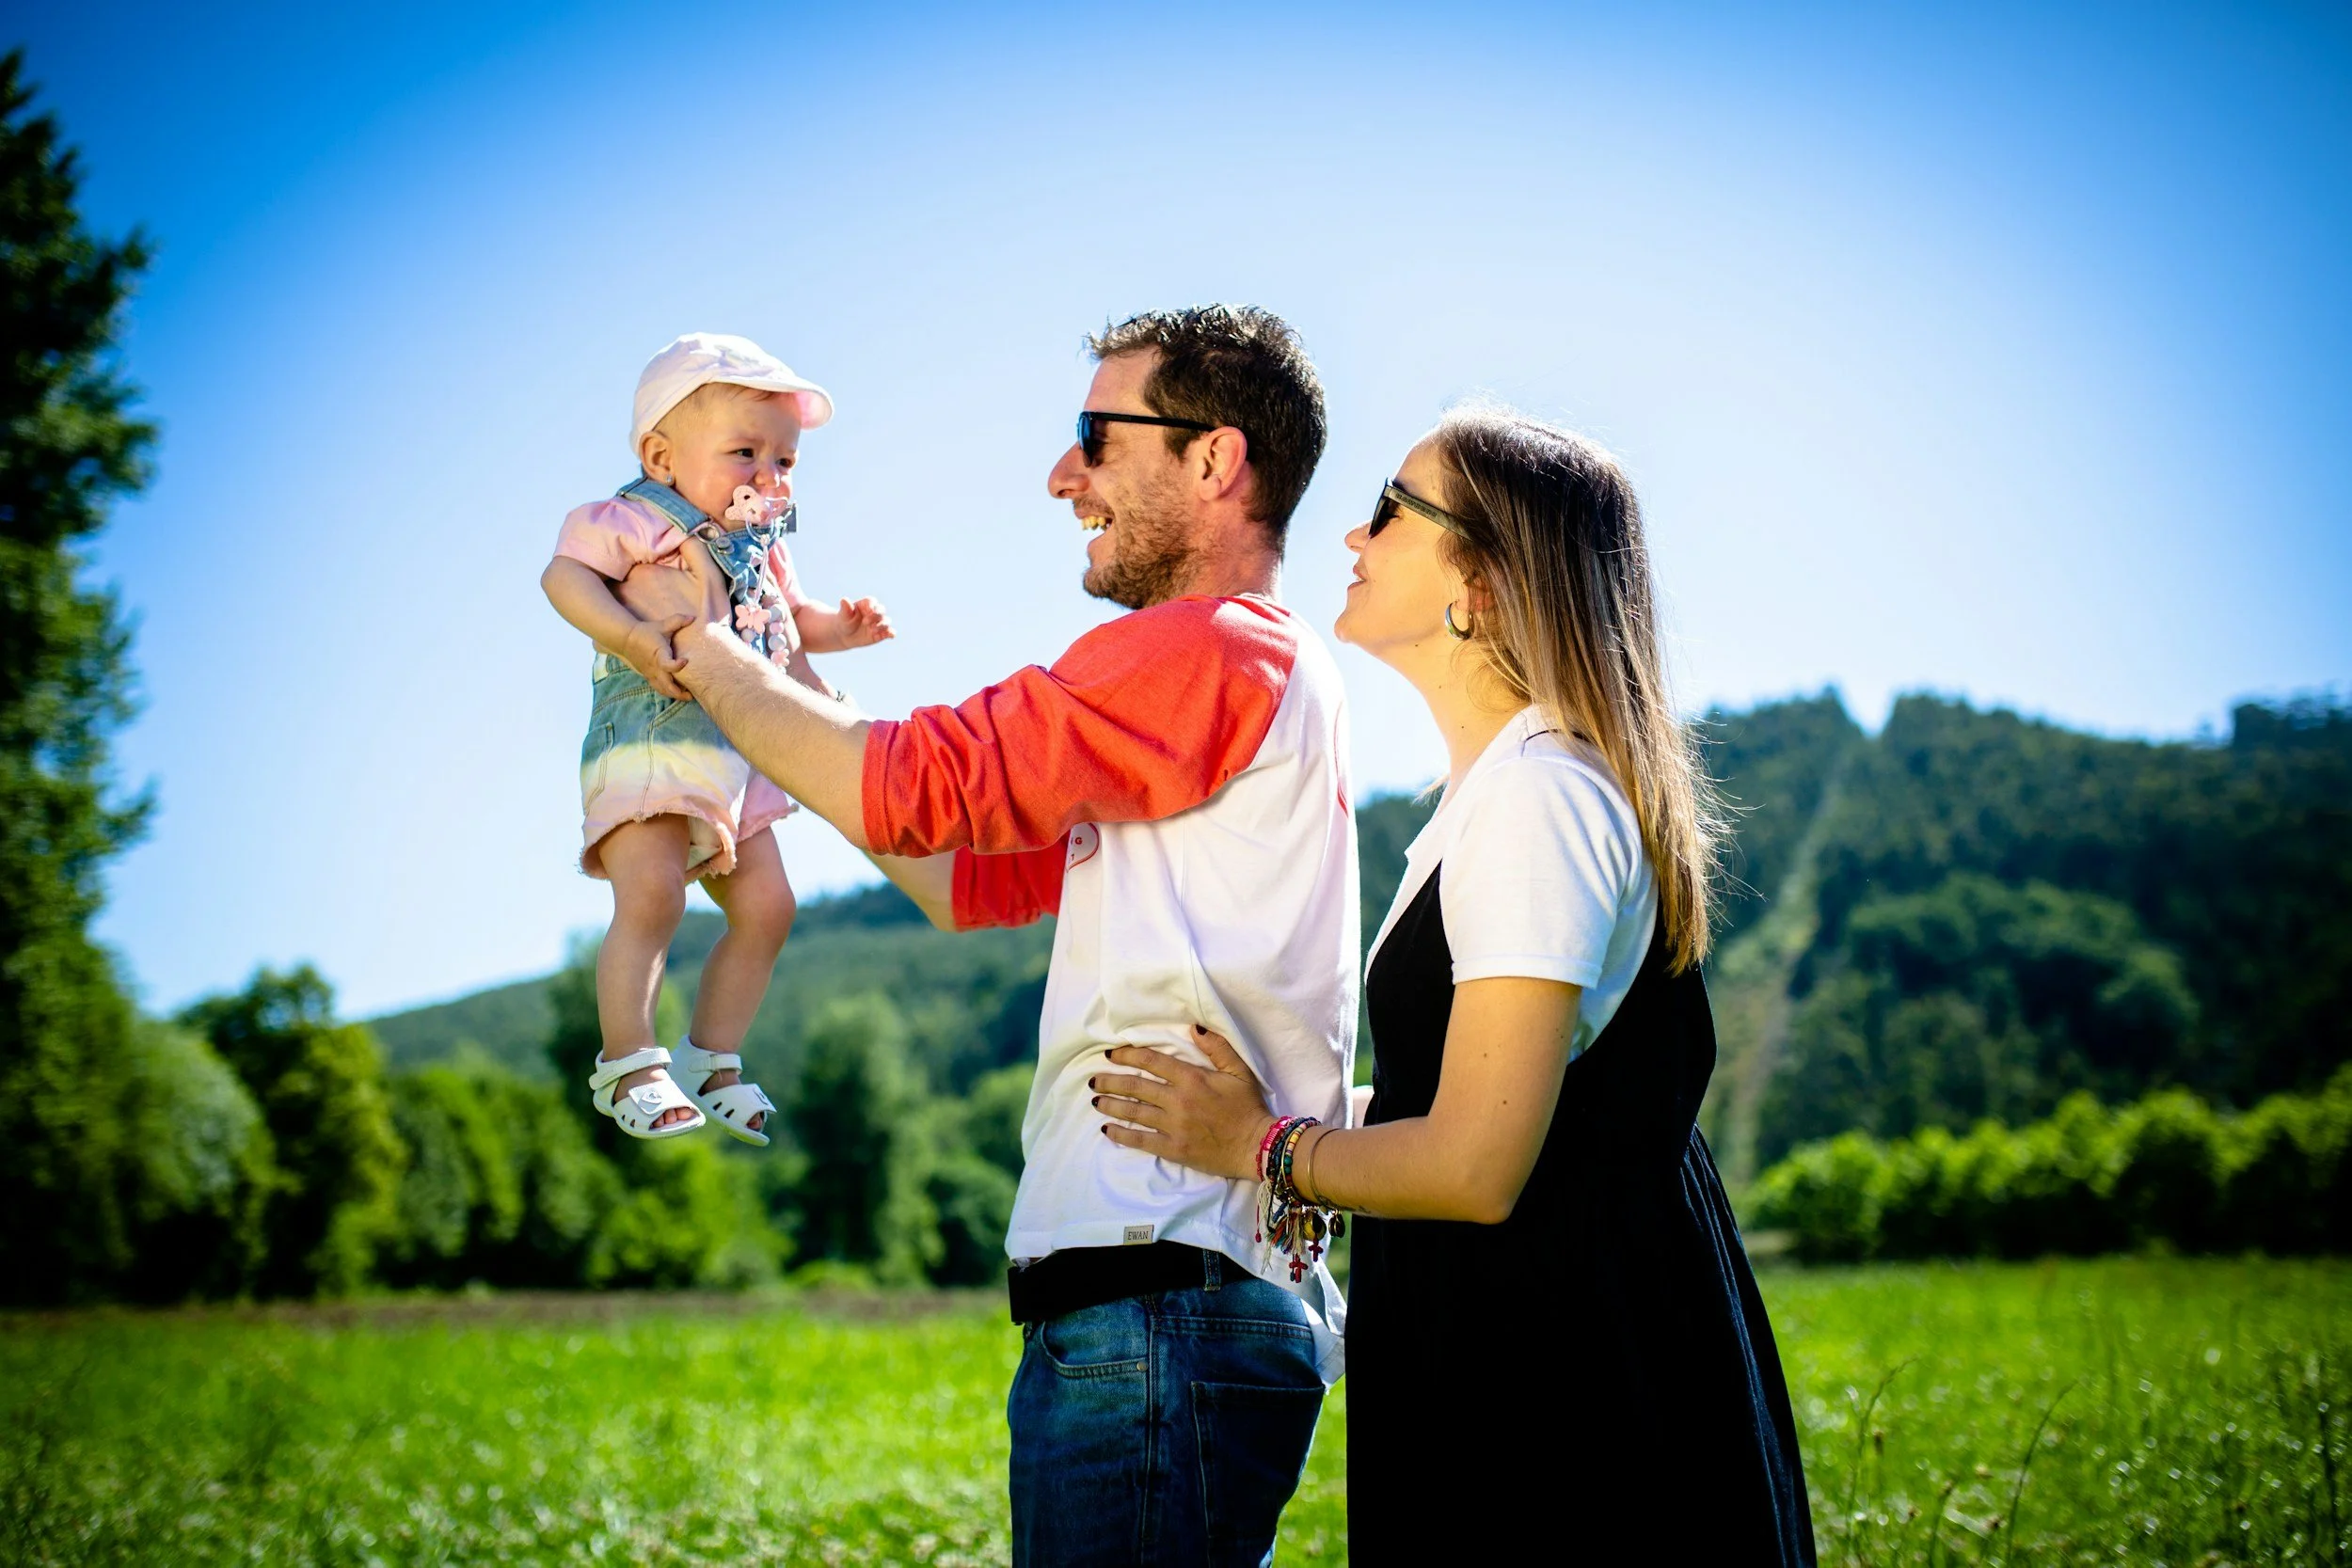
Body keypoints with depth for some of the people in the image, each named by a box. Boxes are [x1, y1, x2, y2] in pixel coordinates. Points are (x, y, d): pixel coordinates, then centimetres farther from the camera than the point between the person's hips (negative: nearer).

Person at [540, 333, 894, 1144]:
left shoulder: (761, 548, 14)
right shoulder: (638, 521, -10)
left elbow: (788, 617, 28)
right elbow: (563, 573, -17)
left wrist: (837, 627, 7)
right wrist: (630, 636, -30)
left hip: (738, 758, 8)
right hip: (647, 744, -8)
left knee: (766, 909, 8)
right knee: (651, 898, -22)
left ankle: (712, 1060, 20)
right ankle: (629, 1065, -11)